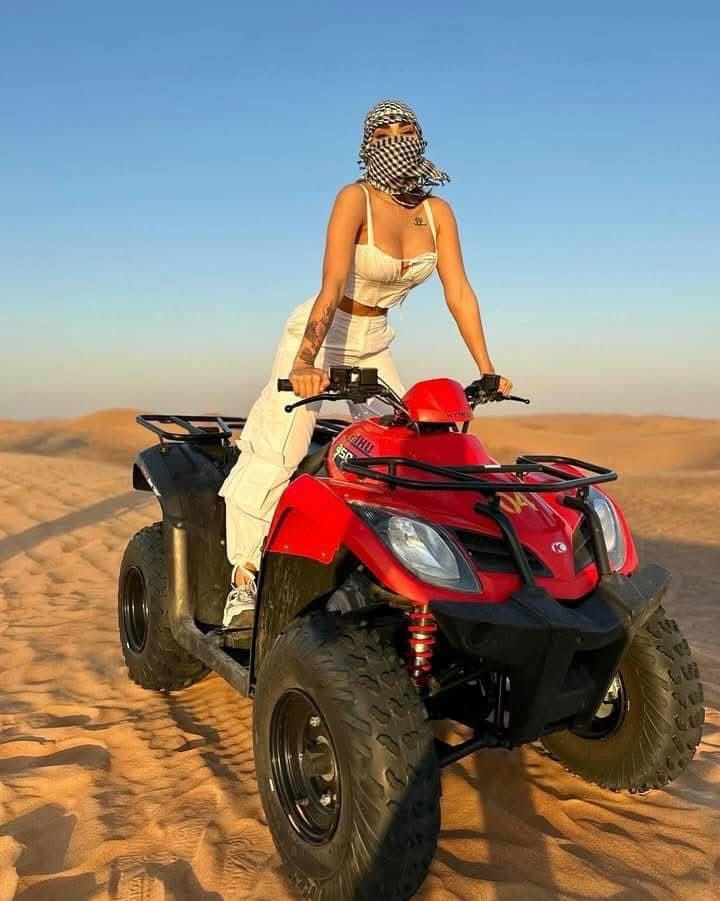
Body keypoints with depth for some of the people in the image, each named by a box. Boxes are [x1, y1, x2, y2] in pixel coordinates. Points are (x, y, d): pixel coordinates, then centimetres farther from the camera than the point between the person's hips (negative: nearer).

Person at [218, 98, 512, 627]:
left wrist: (486, 370, -12)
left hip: (373, 344, 6)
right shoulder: (356, 198, -17)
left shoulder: (437, 211, -2)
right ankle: (244, 580, -3)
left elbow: (459, 292, -6)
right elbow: (332, 285, -30)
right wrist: (306, 361, -42)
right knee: (277, 454, -12)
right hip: (318, 334, -5)